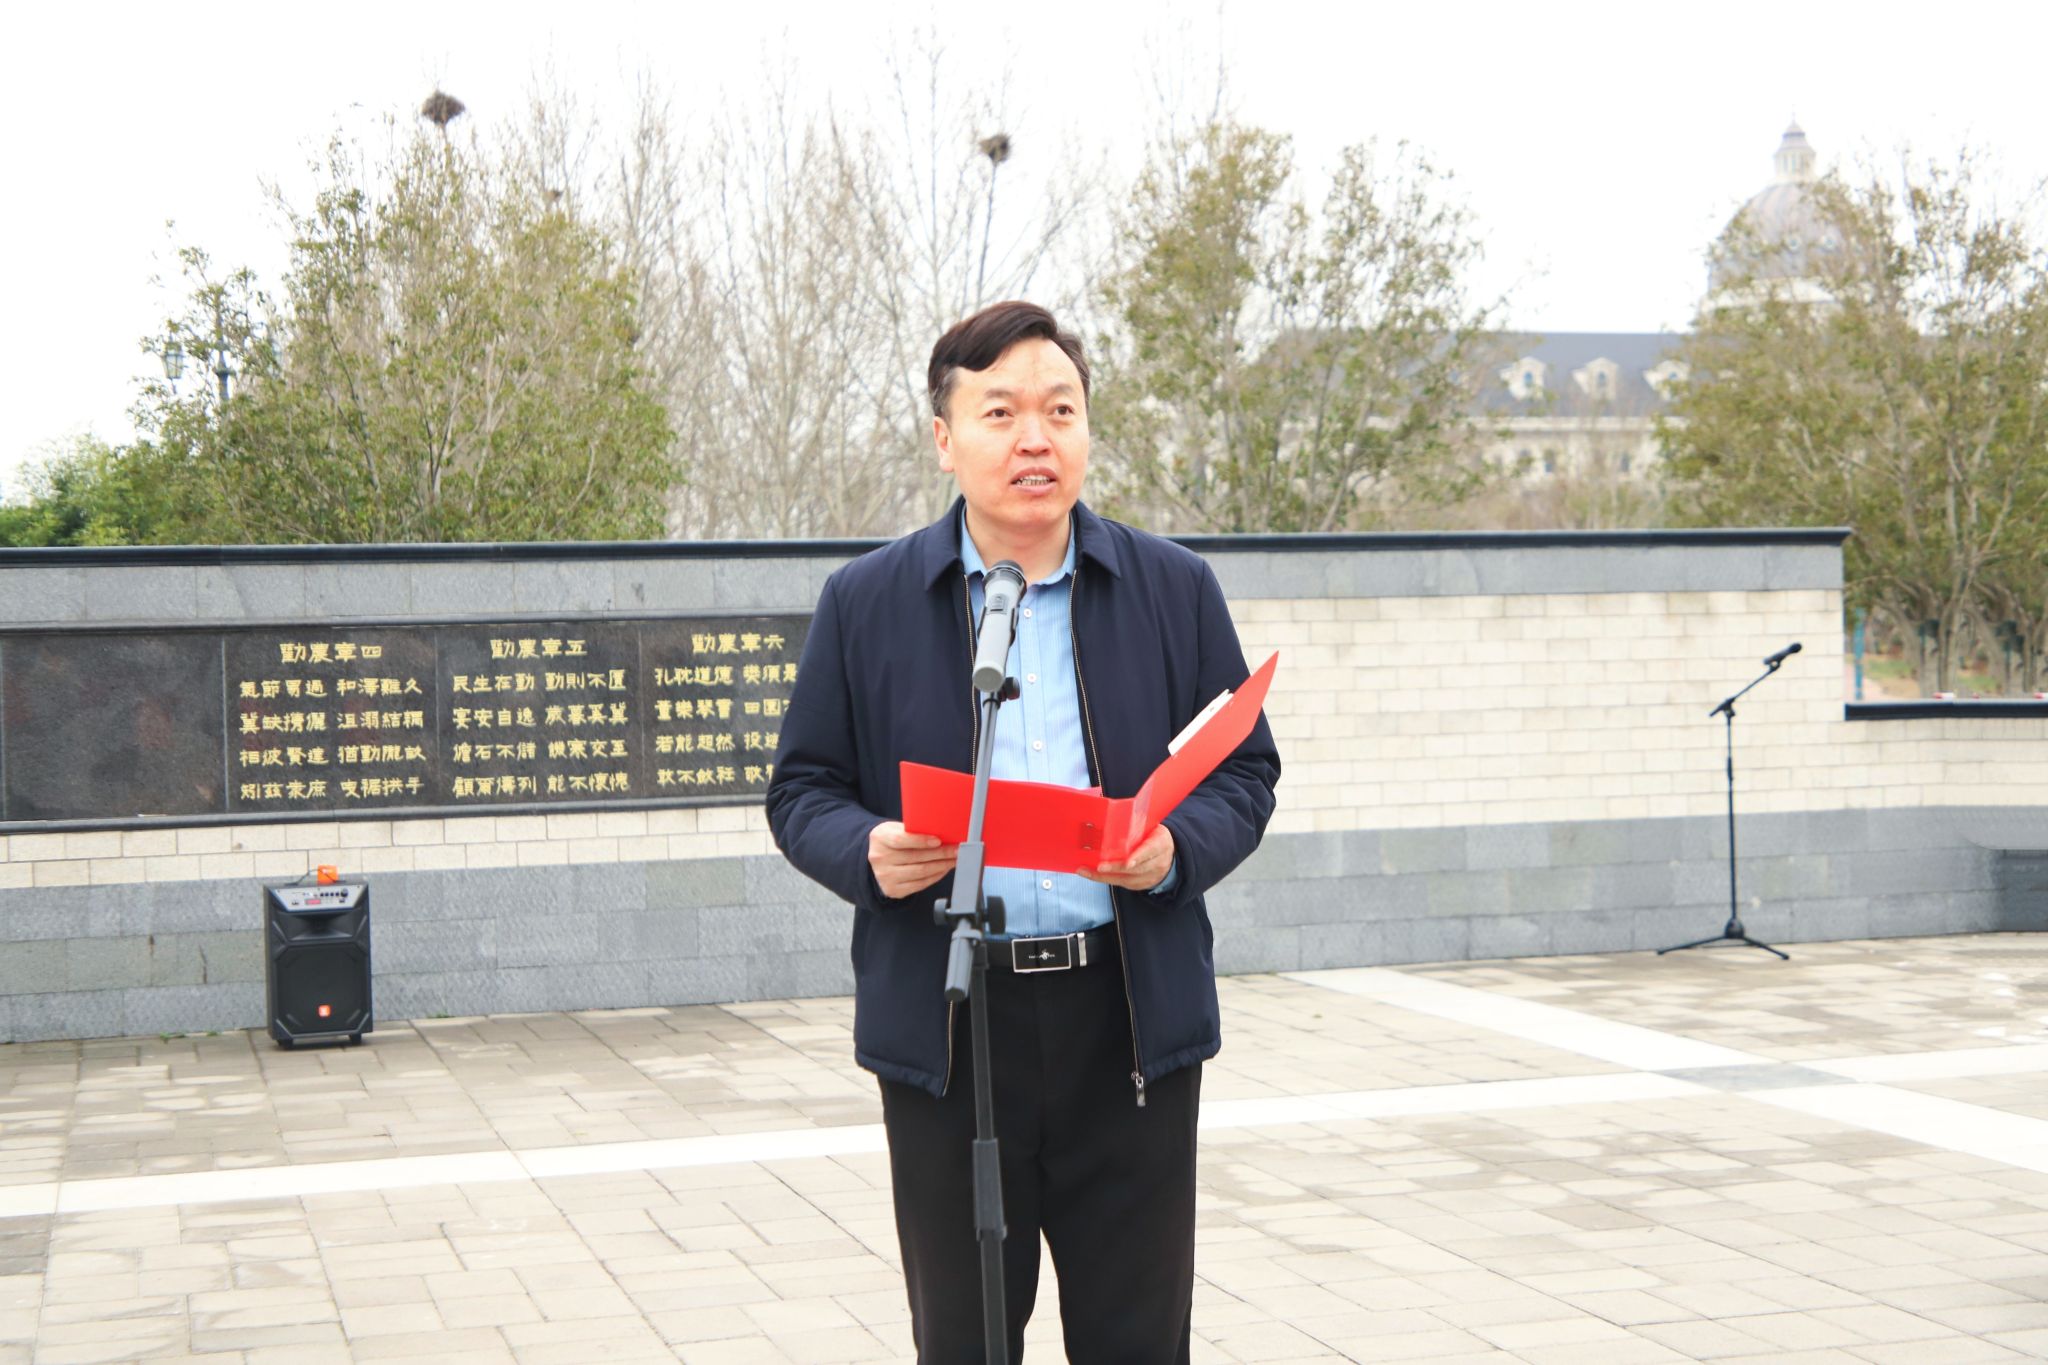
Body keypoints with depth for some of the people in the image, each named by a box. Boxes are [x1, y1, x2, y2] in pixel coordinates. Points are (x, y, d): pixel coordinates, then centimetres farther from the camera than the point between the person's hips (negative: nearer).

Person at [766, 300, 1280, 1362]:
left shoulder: (1176, 589, 7)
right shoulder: (864, 603, 5)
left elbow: (1246, 774, 9)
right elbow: (801, 793, 7)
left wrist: (1176, 849, -12)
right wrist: (869, 855, -14)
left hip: (1131, 1018, 1)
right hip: (946, 1023, 0)